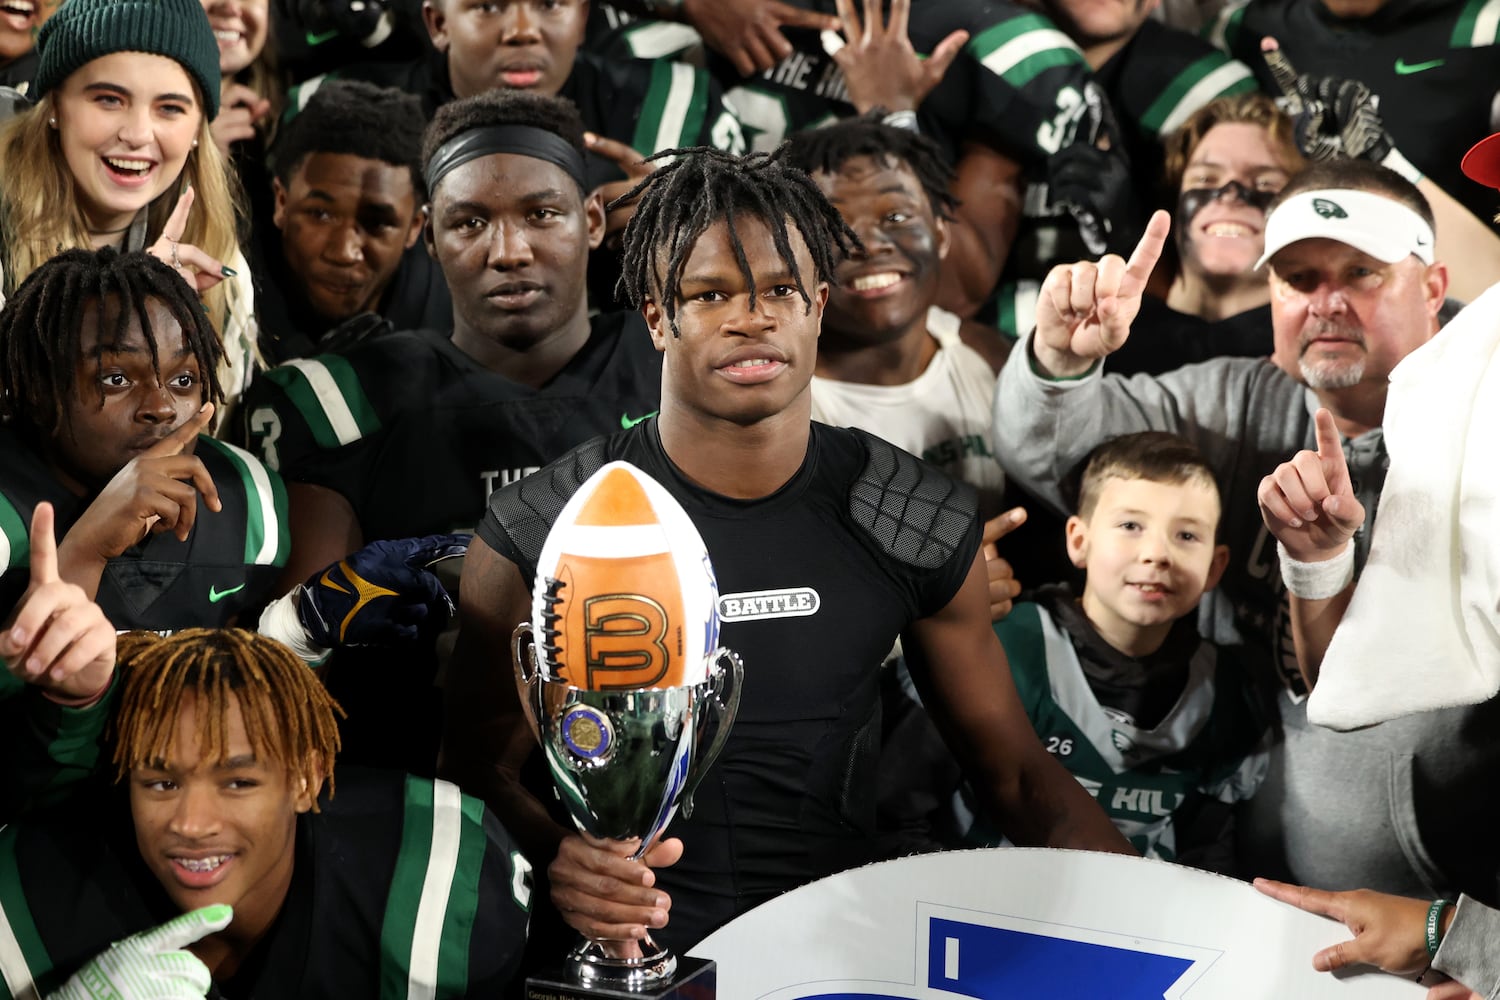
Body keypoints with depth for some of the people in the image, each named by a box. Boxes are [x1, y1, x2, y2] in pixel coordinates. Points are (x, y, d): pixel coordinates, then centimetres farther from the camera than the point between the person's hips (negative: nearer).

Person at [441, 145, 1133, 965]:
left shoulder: (924, 526, 3)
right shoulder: (538, 533, -5)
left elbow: (1014, 768, 10)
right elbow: (479, 763, 0)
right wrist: (554, 852, -22)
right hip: (630, 953, -1)